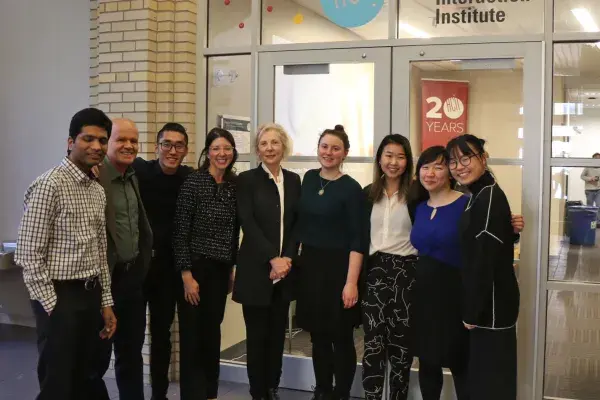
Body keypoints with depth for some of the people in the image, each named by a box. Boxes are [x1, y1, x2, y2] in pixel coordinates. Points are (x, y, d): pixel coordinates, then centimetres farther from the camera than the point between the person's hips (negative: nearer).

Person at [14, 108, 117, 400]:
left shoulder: (98, 191, 12)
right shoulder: (49, 185, -13)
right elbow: (28, 255, -15)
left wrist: (106, 302, 13)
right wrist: (51, 305, -15)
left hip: (91, 295, 8)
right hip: (60, 297, -8)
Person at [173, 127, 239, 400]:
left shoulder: (234, 185, 5)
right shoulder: (193, 182, -12)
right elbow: (180, 232, -13)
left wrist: (232, 268, 13)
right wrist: (186, 275, -15)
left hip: (221, 269, 6)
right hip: (195, 267, -5)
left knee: (212, 331, 15)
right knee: (192, 335, 2)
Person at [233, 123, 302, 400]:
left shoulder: (293, 180, 9)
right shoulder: (247, 180, -3)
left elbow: (297, 224, 6)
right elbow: (248, 224, -10)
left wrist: (287, 258, -7)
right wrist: (272, 259, -16)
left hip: (285, 268, 4)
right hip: (256, 268, -4)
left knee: (278, 332, 10)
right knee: (257, 333, 2)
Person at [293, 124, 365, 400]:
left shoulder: (351, 188, -10)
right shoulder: (309, 178, 6)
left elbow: (357, 239, -13)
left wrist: (351, 282, -19)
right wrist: (295, 257, 11)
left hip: (338, 267, -5)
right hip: (309, 265, 5)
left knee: (341, 337, 5)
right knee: (318, 335, 13)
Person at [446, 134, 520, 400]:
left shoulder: (489, 198, -19)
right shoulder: (481, 196, 12)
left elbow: (485, 260, -22)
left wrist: (472, 312, -17)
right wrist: (472, 308, 15)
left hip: (490, 305, -10)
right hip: (487, 304, 10)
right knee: (484, 375, 18)